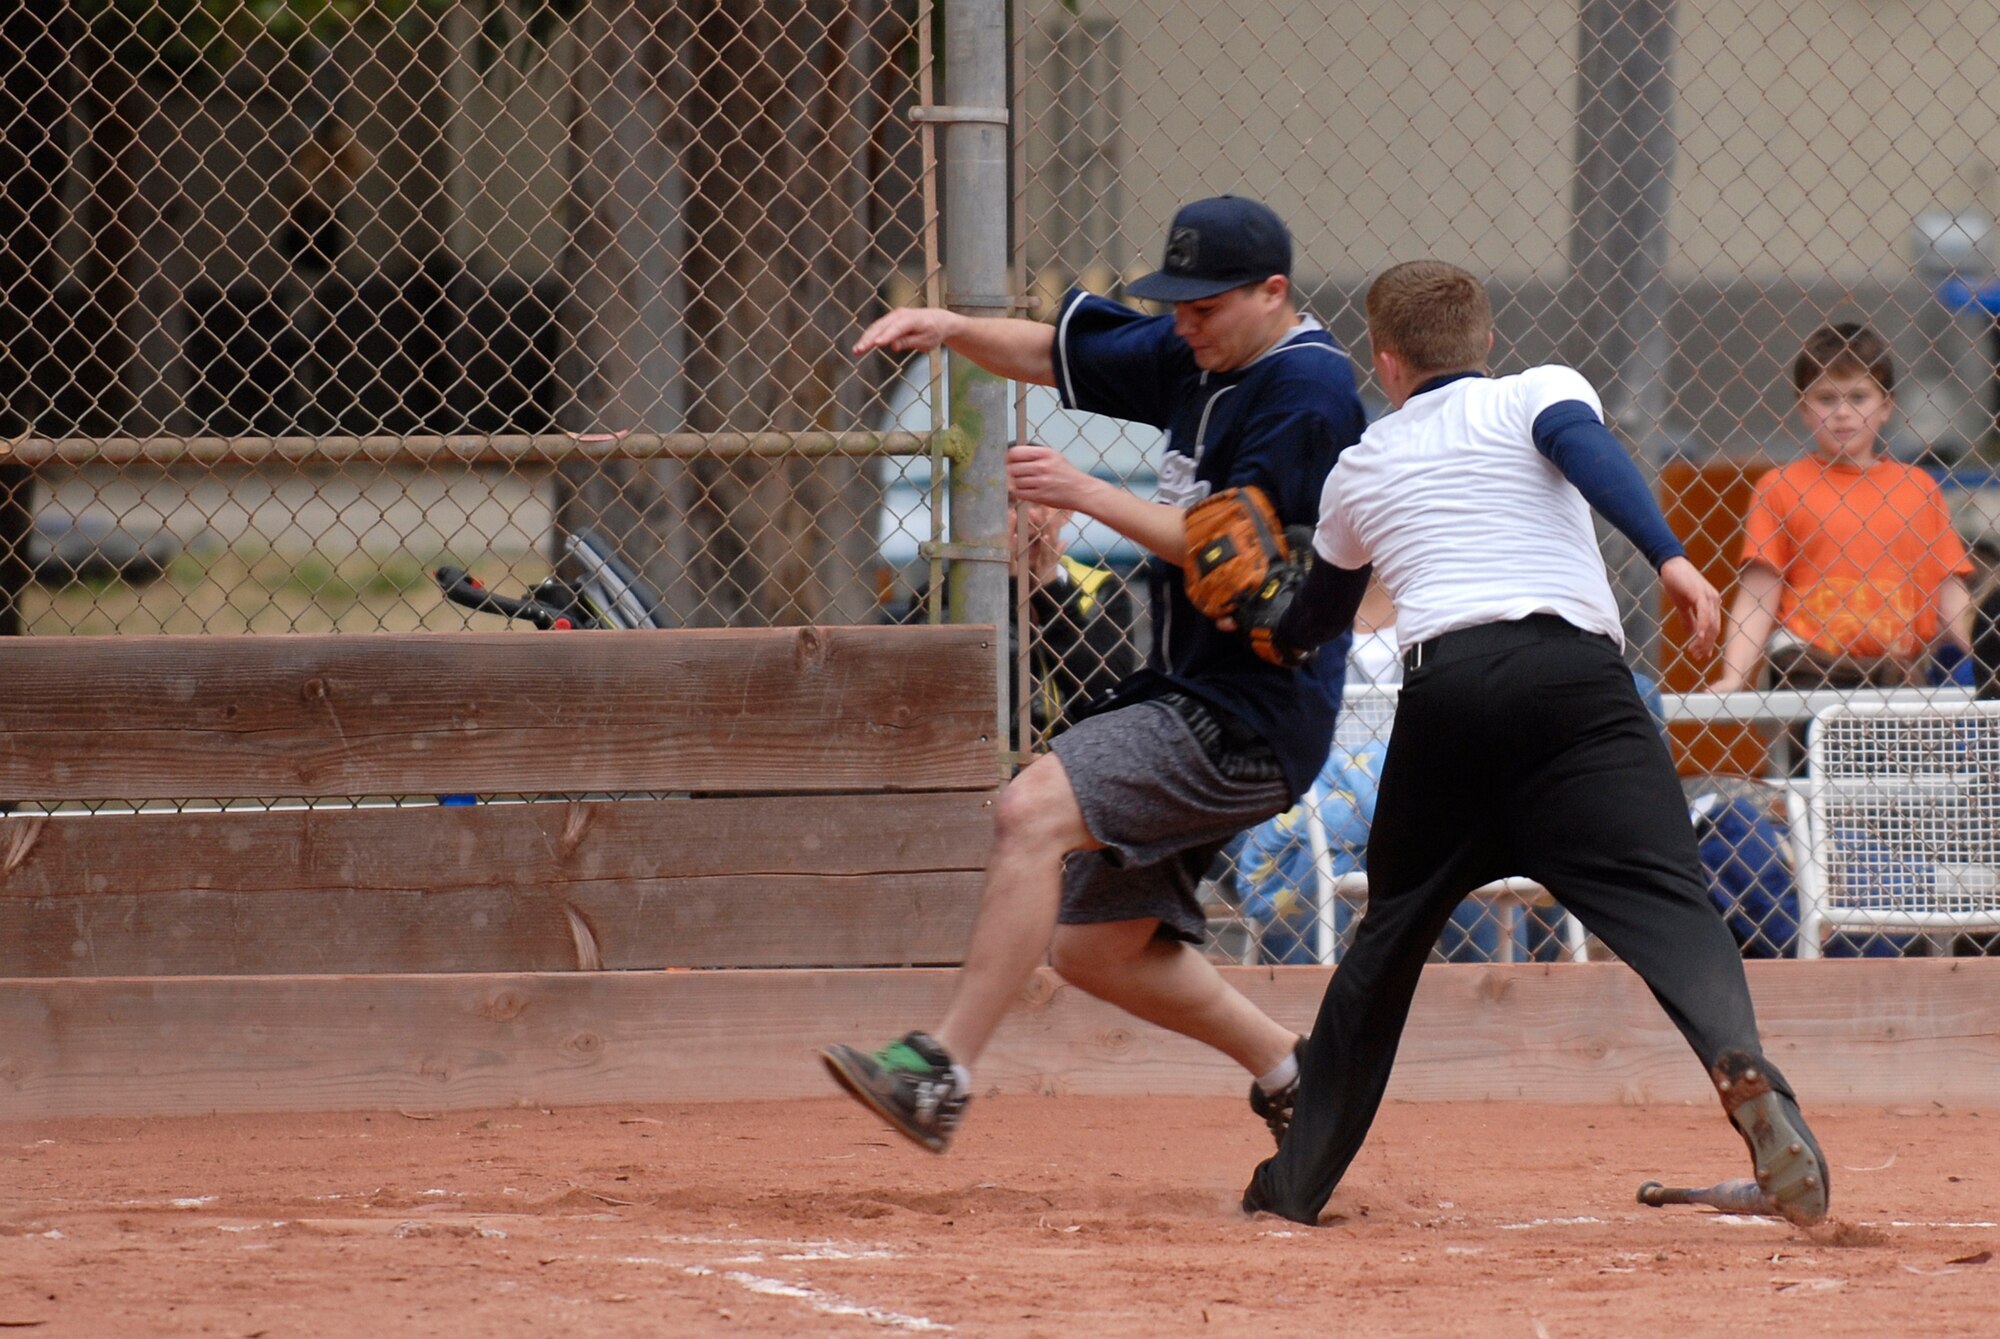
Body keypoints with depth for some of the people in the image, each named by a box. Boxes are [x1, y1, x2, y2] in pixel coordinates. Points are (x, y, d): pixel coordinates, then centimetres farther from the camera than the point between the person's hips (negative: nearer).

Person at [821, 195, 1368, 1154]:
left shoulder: (1307, 389, -14)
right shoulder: (1196, 356, 13)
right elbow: (1054, 354, 19)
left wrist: (1086, 494, -20)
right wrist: (952, 328, -1)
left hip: (1251, 718, -10)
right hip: (1187, 701, 10)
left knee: (1035, 809, -25)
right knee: (1096, 947, 12)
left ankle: (942, 1071, -29)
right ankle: (1288, 1073, 26)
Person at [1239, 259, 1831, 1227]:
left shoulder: (1360, 469, 27)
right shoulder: (1538, 392, 18)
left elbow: (1308, 622, 41)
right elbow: (1586, 450, -6)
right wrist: (1669, 557, -18)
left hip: (1441, 689, 2)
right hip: (1573, 671, -2)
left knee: (1391, 930, 18)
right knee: (1662, 897, -12)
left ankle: (1300, 1176, 22)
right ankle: (1741, 1066, -42)